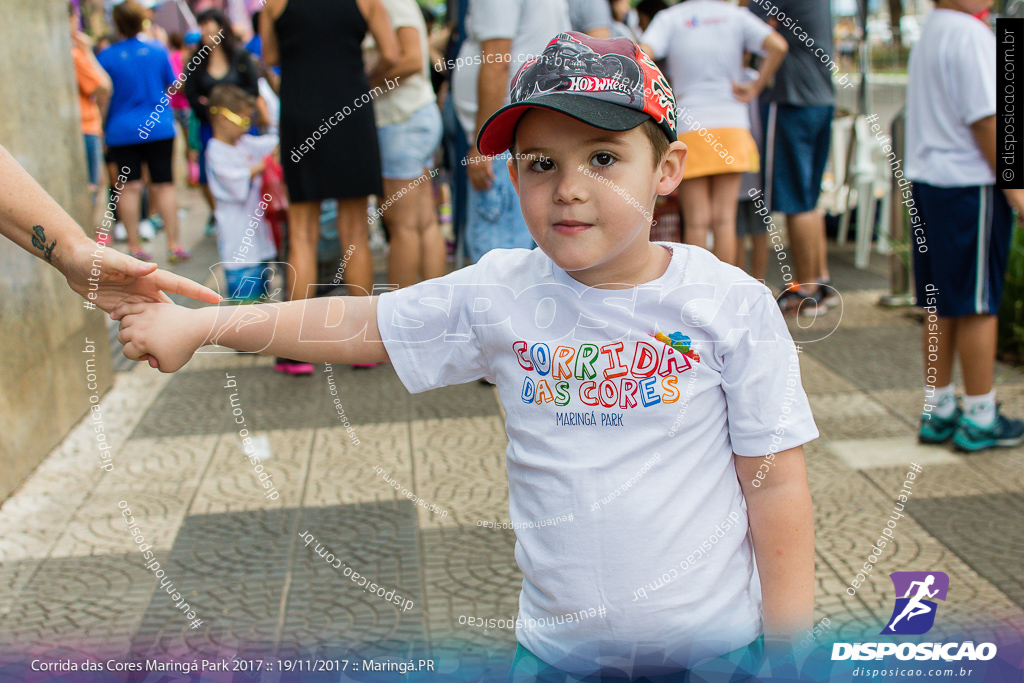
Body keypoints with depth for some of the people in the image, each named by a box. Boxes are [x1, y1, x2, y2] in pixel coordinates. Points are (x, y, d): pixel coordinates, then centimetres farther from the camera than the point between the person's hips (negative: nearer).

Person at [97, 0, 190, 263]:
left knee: (130, 186, 3)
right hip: (159, 126, 1)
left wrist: (103, 130, 12)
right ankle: (173, 244, 3)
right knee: (164, 184, 5)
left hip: (122, 130, -1)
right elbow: (172, 84, 11)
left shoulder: (107, 56, -6)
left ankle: (134, 246, 5)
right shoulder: (157, 50, 0)